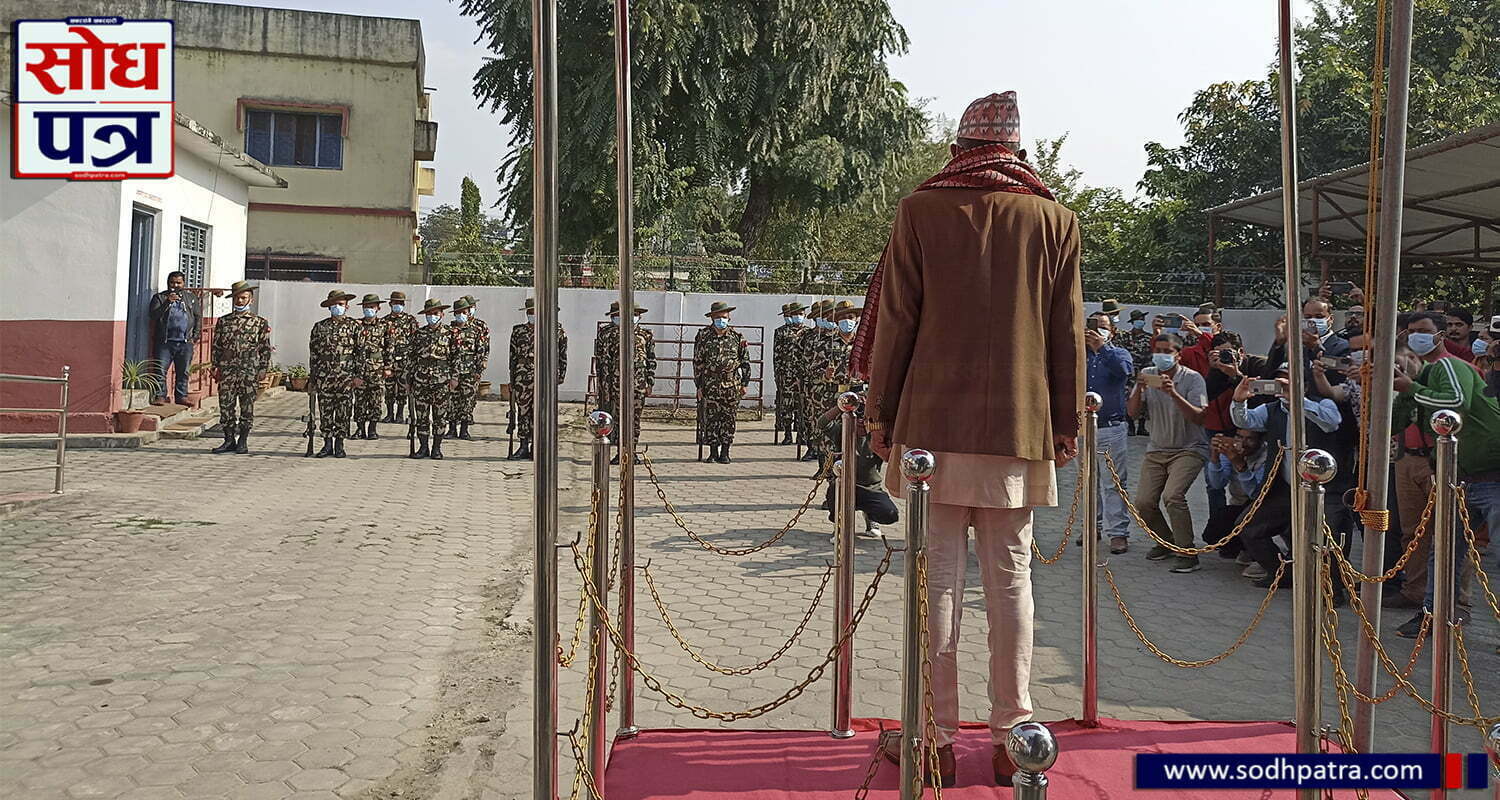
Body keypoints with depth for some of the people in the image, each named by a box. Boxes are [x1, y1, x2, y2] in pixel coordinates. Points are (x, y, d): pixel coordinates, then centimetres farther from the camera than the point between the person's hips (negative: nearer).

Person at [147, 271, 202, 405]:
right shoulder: (159, 297, 6)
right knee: (161, 370, -6)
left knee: (183, 372, 6)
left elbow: (198, 317, 15)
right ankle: (161, 396, 0)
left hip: (185, 343, 2)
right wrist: (167, 302, -19)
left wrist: (195, 336, 6)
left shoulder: (191, 298, 14)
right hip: (165, 342, -2)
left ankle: (181, 396, 14)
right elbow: (154, 315, -7)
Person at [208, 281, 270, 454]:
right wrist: (216, 367, 6)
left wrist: (263, 369, -3)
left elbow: (265, 348, 4)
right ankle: (229, 440, 11)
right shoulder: (223, 321, 12)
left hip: (249, 372, -2)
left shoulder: (260, 323, 5)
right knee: (226, 405, 2)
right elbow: (216, 346, 13)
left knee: (247, 407, 1)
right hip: (227, 370, 2)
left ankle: (242, 442, 10)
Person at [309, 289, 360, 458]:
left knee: (343, 412, 1)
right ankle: (327, 444, 13)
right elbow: (313, 353, 12)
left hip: (346, 377, -2)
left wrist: (358, 375, -3)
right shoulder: (319, 327, 10)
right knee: (325, 412, 3)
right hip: (324, 377, 2)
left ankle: (339, 445, 11)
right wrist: (312, 378, 8)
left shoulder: (354, 326, 5)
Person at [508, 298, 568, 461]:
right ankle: (523, 447, 11)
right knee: (523, 410, 4)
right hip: (523, 374, 3)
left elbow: (562, 354, 6)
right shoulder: (518, 331, 13)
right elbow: (513, 356, 15)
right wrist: (512, 381, 11)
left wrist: (560, 375, -1)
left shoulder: (555, 329, 5)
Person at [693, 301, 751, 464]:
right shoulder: (703, 336, 3)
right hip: (710, 384, 0)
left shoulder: (737, 336, 5)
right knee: (711, 418, 1)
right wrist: (699, 386, 1)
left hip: (732, 385, 0)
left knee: (729, 419, 2)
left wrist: (744, 383, 6)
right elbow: (697, 362, 4)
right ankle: (713, 452, 11)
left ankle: (725, 453, 10)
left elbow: (745, 361, 11)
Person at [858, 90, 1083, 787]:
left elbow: (895, 320, 0)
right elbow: (1067, 334, 7)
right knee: (1010, 579, 8)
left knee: (937, 578, 3)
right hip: (1020, 428, 2)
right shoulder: (1054, 220, 6)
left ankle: (936, 738, 9)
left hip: (933, 422, -1)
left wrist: (880, 412, 7)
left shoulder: (921, 211, 1)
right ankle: (1011, 737, 15)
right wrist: (1067, 424, 14)